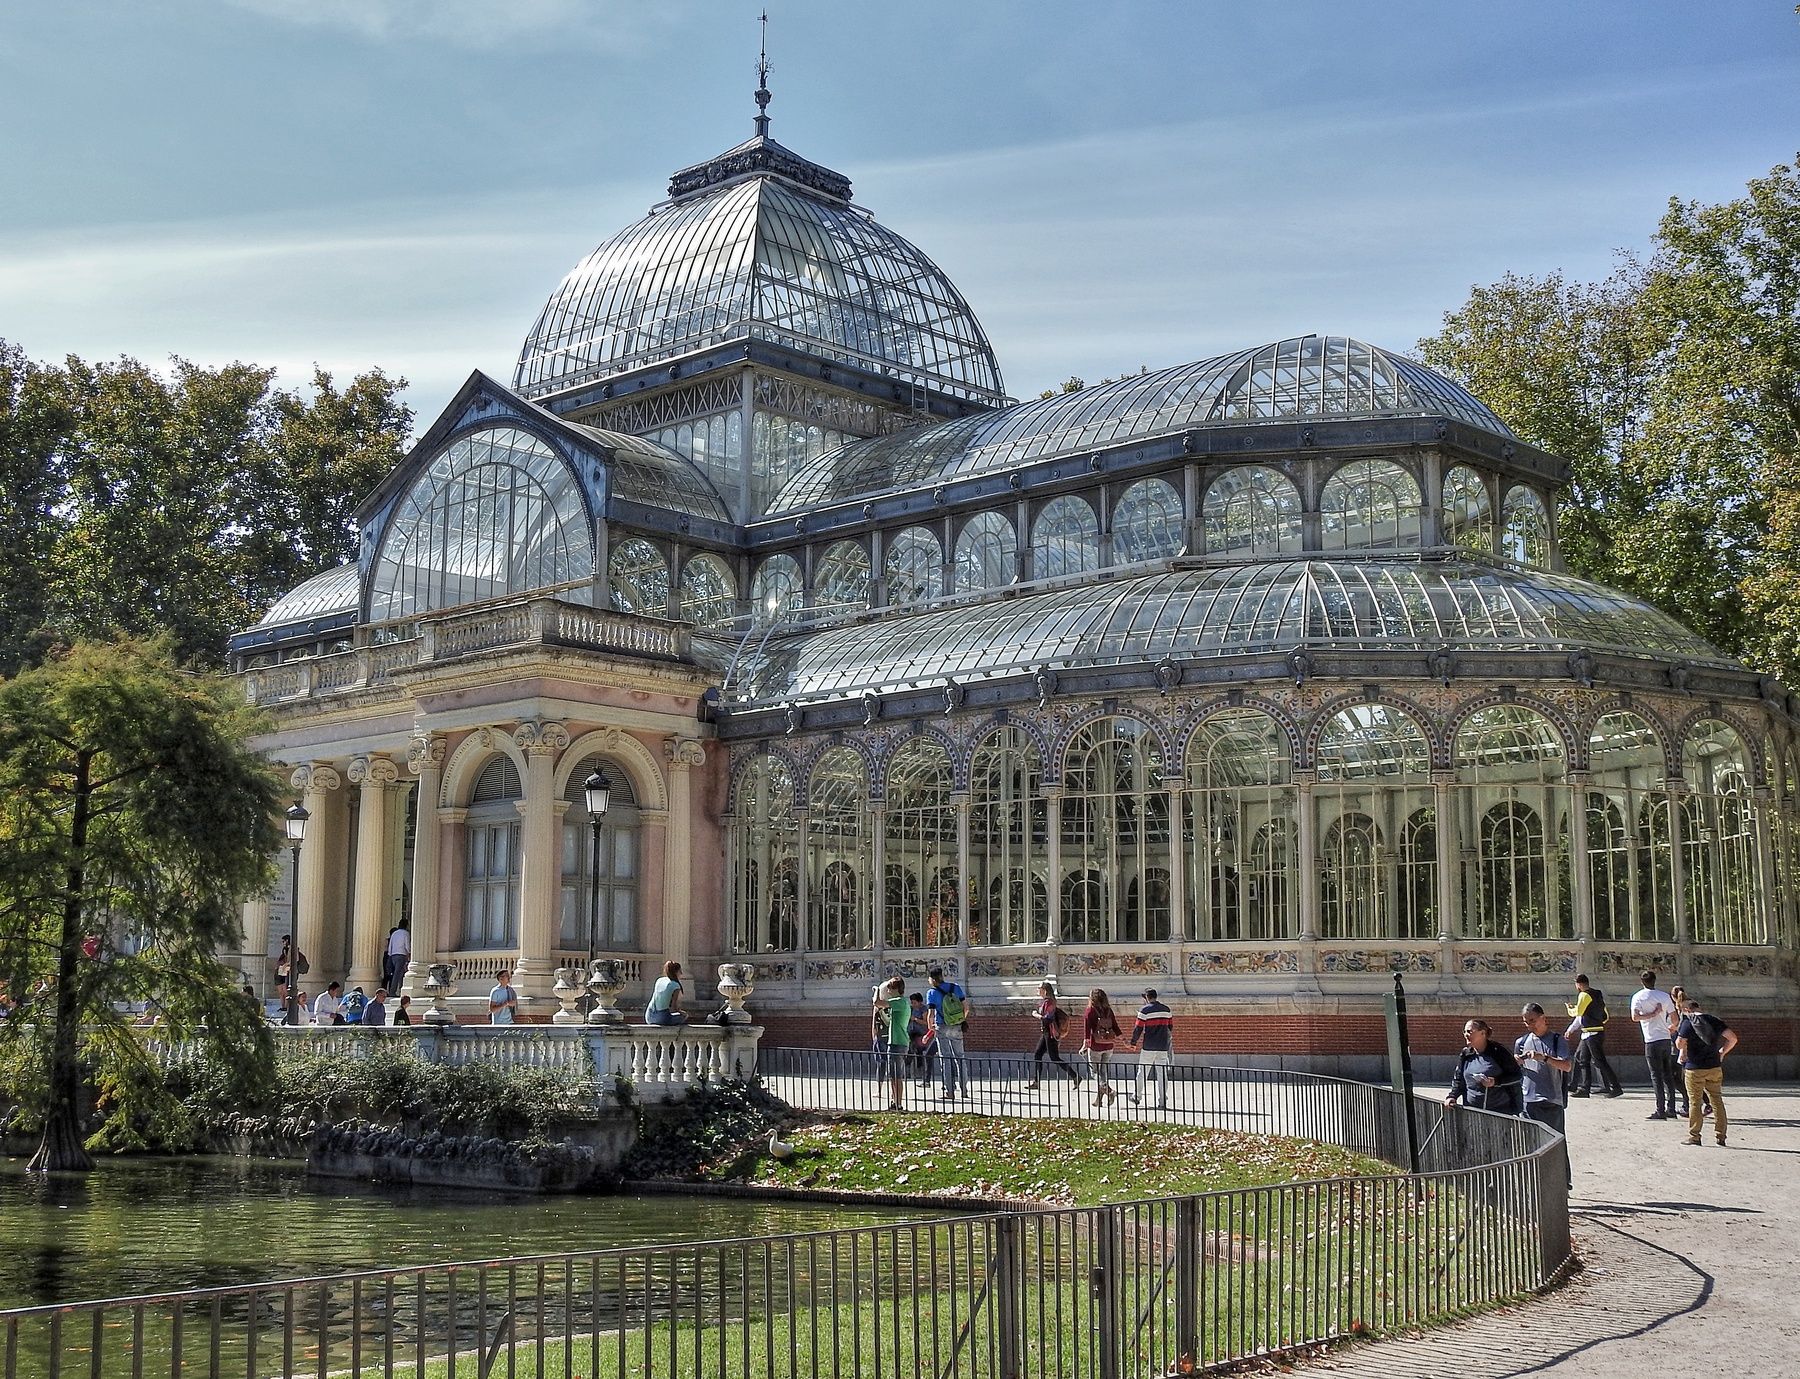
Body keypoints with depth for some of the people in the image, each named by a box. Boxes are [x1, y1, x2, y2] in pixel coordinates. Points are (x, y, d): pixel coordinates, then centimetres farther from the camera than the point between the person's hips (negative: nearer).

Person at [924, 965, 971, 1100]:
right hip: (957, 1028, 4)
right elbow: (966, 1007, 5)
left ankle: (950, 1091, 2)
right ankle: (964, 1090, 15)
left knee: (946, 1060, 4)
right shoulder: (955, 987, 3)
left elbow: (931, 1014, -15)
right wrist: (963, 1020, 21)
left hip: (942, 1028, -4)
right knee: (960, 1058, 13)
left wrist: (931, 1028, 2)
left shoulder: (932, 993, -10)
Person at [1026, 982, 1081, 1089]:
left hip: (1050, 1033, -10)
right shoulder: (1044, 1001, 13)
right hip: (1045, 1033, 10)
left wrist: (1037, 1015, -12)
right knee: (1037, 1055, 8)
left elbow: (1048, 1018, -24)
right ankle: (1035, 1082, 10)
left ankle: (1075, 1077, 0)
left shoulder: (1048, 1002, -17)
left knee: (1054, 1058, -6)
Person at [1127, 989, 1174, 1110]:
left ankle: (1137, 1096, 19)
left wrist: (1133, 1043, 6)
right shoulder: (1167, 1010, 7)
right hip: (1163, 1047, 4)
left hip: (1148, 1046, -4)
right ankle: (1162, 1102, 1)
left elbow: (1138, 1029, -7)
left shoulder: (1144, 1010, -8)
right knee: (1162, 1074, 4)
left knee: (1142, 1072, 10)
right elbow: (1170, 1028, 13)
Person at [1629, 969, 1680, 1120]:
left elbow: (1635, 1017, -16)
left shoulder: (1638, 996, -3)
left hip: (1652, 1040, -4)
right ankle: (1671, 1109, 13)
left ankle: (1660, 1111, -7)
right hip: (1667, 1039, 4)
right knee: (1668, 1074, 11)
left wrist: (1652, 1014, -8)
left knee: (1656, 1076, -4)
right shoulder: (1664, 995, 7)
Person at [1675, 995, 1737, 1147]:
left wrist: (1678, 1032, 5)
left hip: (1694, 1068, -4)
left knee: (1694, 1102, 4)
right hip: (1714, 1067, 4)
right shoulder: (1714, 1021, 6)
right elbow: (1733, 1038, 1)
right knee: (1717, 1101, 9)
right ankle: (1720, 1137, 8)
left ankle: (1694, 1136, 6)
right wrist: (1722, 1052, 10)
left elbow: (1680, 1044, -15)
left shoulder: (1688, 1023, -7)